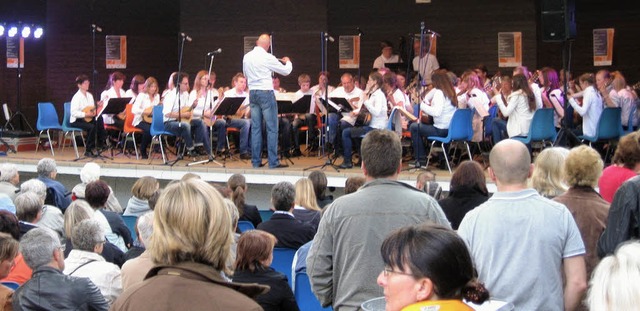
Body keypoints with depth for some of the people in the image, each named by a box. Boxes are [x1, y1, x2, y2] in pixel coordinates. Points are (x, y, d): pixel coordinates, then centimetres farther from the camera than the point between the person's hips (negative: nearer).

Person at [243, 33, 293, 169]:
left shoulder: (246, 57, 5)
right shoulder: (267, 58, -13)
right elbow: (286, 71, -1)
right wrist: (288, 62, 19)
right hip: (266, 93, -6)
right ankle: (273, 161, -3)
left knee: (255, 128, 9)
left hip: (252, 93, 6)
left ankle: (256, 161, 10)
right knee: (272, 128, -1)